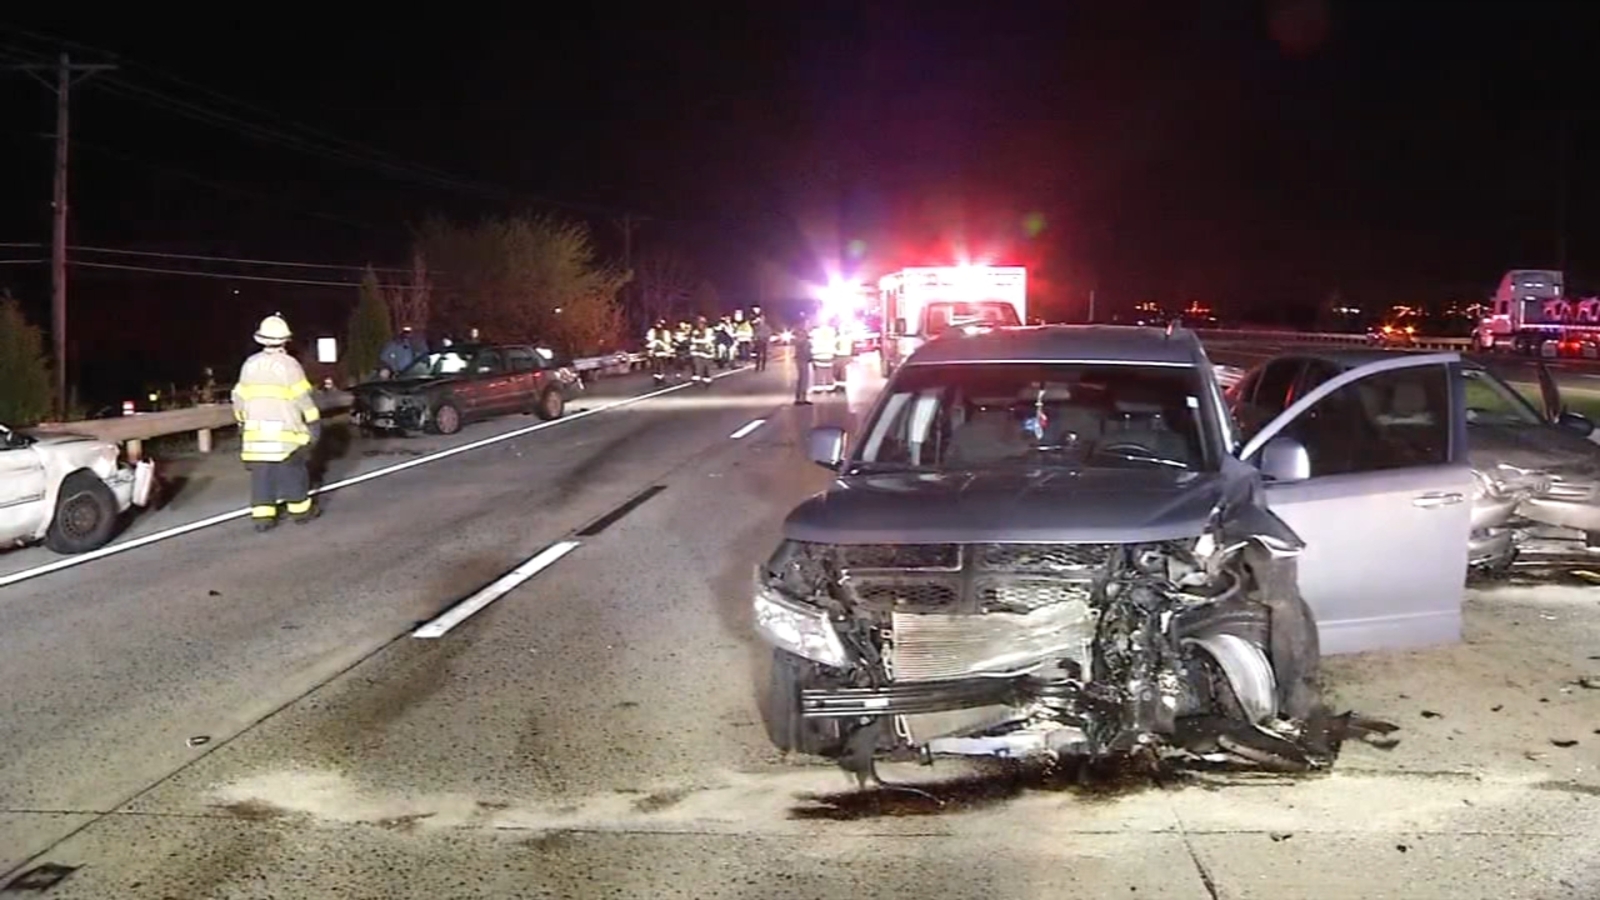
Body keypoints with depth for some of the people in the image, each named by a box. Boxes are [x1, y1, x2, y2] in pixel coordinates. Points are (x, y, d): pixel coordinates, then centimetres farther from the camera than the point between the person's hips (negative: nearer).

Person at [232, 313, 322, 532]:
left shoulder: (249, 365, 6)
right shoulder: (288, 365, -9)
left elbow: (239, 399, 12)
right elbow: (304, 399, -9)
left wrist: (243, 421, 25)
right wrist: (314, 423, 0)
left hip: (256, 432, 4)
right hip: (285, 433, -4)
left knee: (261, 473, 5)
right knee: (293, 471, 8)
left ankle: (262, 515, 2)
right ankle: (300, 510, 15)